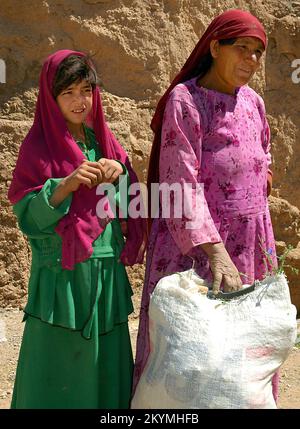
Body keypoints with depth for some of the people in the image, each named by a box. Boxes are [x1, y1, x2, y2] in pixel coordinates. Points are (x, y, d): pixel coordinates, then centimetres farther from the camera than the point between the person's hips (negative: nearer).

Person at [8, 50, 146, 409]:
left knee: (105, 362, 10)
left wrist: (119, 172, -9)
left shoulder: (102, 140, 11)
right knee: (62, 364, 0)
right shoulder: (39, 146, -4)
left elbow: (130, 205, 9)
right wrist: (67, 183, -25)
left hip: (107, 273, 5)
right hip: (64, 275, -5)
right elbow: (28, 214, -12)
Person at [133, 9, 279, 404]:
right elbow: (181, 186, -21)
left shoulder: (252, 102, 6)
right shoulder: (185, 101, -13)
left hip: (249, 246, 7)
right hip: (194, 246, -6)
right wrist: (216, 253, -29)